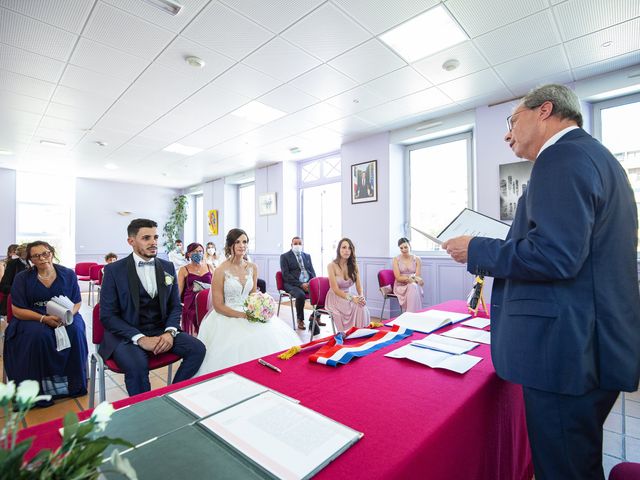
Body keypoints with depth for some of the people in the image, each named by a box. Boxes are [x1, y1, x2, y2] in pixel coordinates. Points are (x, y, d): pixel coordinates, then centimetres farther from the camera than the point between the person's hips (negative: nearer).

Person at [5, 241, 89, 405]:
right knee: (38, 334, -34)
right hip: (32, 318, -1)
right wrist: (44, 318, -21)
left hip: (65, 317, 1)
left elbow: (77, 302, 3)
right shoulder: (22, 278, -2)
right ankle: (39, 390, -18)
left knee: (75, 331, -30)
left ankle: (75, 384, -12)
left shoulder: (68, 274, 1)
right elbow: (17, 310, -4)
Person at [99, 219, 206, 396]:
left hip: (161, 331, 4)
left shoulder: (168, 267, 7)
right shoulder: (114, 270, -4)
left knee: (197, 348, -18)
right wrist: (140, 338, -19)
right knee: (137, 366, -33)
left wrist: (170, 332, -11)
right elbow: (107, 315, -7)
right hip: (126, 334, -3)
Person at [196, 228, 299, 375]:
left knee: (275, 335, -17)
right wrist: (242, 315, -17)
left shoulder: (252, 268, 5)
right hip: (227, 317, -4)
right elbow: (218, 306, -8)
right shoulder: (221, 271, -9)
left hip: (249, 313, 5)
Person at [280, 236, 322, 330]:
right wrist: (300, 284, -17)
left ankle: (315, 316, 1)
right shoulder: (285, 256, 3)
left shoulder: (307, 256, 19)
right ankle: (300, 320, -10)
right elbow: (286, 275, -7)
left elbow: (312, 272, 16)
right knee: (301, 295, -35)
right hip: (293, 284, -5)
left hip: (308, 283, 5)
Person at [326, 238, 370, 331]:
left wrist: (361, 296, -22)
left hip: (347, 296, 4)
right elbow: (335, 289, -16)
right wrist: (351, 298, -26)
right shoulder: (332, 266, -12)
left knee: (362, 307, -29)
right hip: (335, 298, -4)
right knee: (357, 307, -30)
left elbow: (359, 286, 0)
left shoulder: (354, 266, 3)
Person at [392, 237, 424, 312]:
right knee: (413, 287, -34)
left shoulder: (417, 259, 3)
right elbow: (398, 278, -7)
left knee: (413, 287, -35)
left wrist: (414, 278, -27)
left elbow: (417, 276, -2)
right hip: (400, 286, -1)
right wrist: (410, 279, -23)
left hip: (414, 286, 1)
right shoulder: (396, 259, -1)